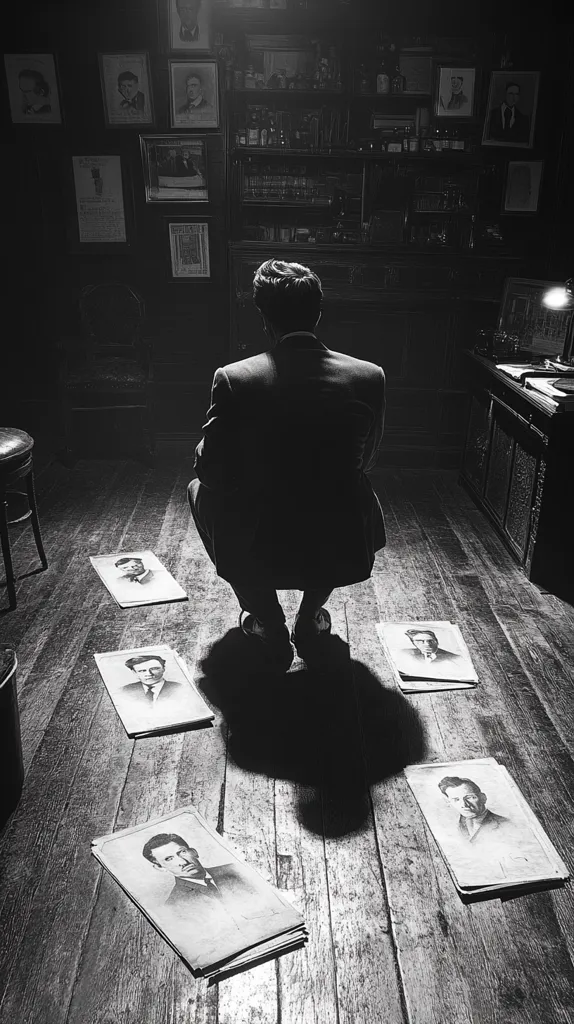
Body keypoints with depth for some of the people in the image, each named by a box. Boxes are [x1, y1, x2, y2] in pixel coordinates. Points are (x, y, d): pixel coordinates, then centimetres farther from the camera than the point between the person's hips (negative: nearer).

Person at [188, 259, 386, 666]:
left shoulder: (233, 379, -12)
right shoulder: (370, 377, -5)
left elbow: (210, 468, 0)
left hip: (261, 555, -2)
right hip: (345, 556, 3)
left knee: (201, 489, 27)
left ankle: (269, 623, 25)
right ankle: (310, 615, 30)